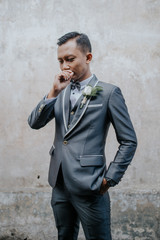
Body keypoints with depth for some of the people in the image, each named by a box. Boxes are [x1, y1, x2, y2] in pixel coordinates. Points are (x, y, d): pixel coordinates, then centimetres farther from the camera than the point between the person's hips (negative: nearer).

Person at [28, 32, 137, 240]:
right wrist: (54, 92, -11)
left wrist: (109, 179, -8)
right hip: (60, 184, 6)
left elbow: (129, 141, -5)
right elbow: (35, 123, 1)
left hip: (89, 187, -5)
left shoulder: (108, 93, -6)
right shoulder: (61, 92, 10)